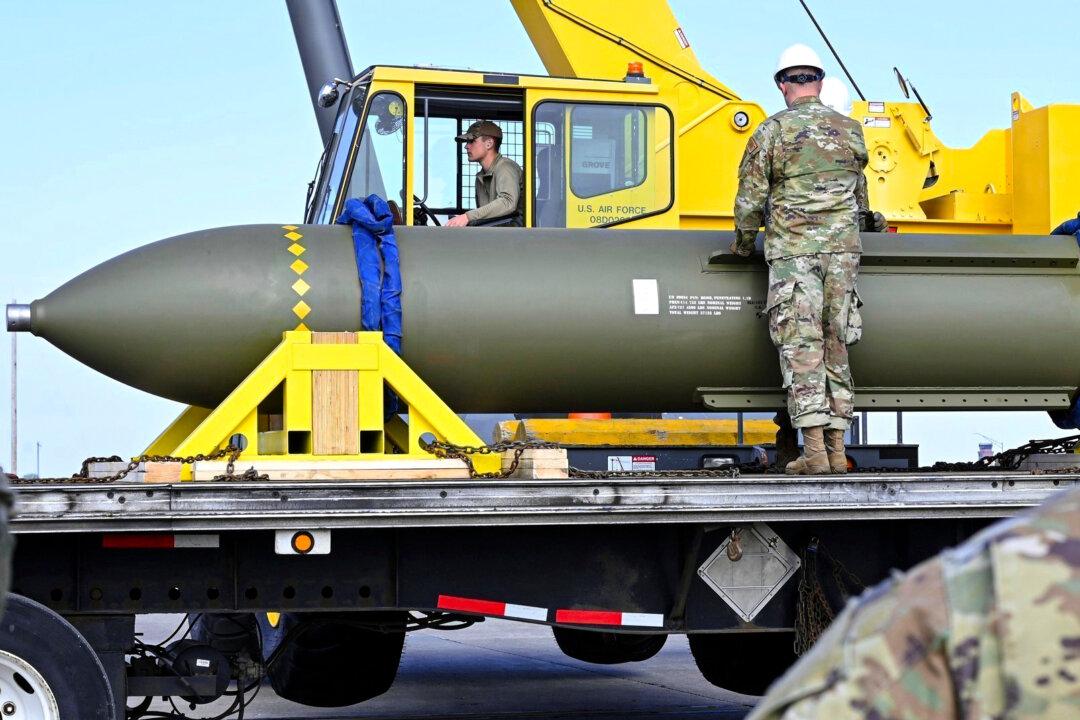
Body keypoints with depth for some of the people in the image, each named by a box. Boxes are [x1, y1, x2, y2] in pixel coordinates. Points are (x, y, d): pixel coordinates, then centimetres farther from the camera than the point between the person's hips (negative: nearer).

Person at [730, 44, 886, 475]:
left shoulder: (772, 131, -3)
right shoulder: (850, 131, 11)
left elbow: (750, 199, -3)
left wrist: (743, 244, 13)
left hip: (791, 250, -4)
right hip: (842, 249, 4)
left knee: (801, 347, -4)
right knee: (835, 346, 8)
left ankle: (814, 453, -10)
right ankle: (837, 450, 8)